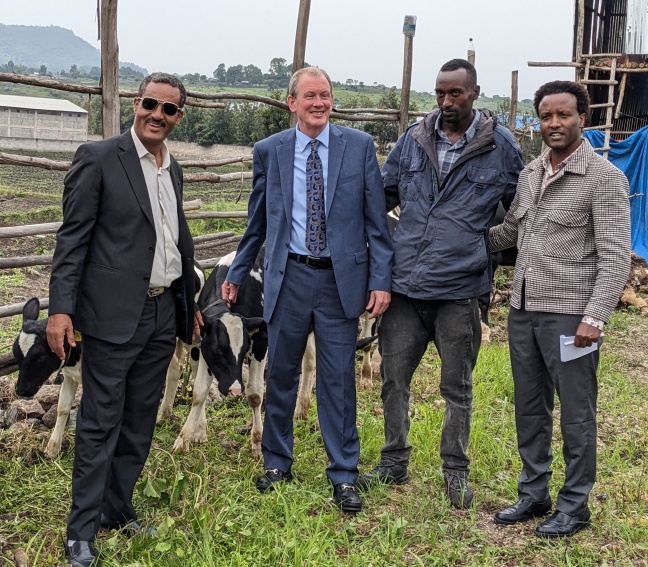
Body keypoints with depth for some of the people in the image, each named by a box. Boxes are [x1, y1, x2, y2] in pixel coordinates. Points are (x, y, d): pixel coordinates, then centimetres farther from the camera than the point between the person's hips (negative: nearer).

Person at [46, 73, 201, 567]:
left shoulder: (173, 169, 14)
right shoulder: (98, 158, -7)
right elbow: (73, 238, -9)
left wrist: (190, 304, 23)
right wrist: (61, 307, -15)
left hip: (162, 315, 7)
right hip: (113, 316, -6)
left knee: (140, 423, 13)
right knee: (100, 424, -1)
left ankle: (118, 510, 27)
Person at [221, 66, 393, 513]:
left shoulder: (359, 146, 0)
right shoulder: (269, 151, 3)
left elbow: (376, 219, 0)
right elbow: (257, 221, 13)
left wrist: (381, 279, -6)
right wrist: (237, 273, 15)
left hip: (341, 279, -1)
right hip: (289, 277, 1)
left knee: (339, 379, 4)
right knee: (281, 375, 12)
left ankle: (344, 475, 17)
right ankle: (277, 463, 30)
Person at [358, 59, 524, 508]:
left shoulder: (500, 145, -1)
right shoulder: (414, 139, 7)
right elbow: (383, 194, 16)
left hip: (459, 289, -3)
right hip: (405, 284, 3)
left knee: (457, 386, 9)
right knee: (394, 377, 9)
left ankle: (456, 471, 25)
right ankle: (394, 464, 26)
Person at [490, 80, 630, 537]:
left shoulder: (604, 178, -9)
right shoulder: (530, 174, 11)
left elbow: (615, 257, -13)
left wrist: (594, 316, -21)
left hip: (569, 316, -6)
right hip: (523, 311, 7)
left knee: (576, 415, 4)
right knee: (530, 409, 15)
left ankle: (575, 505, 18)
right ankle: (534, 494, 29)